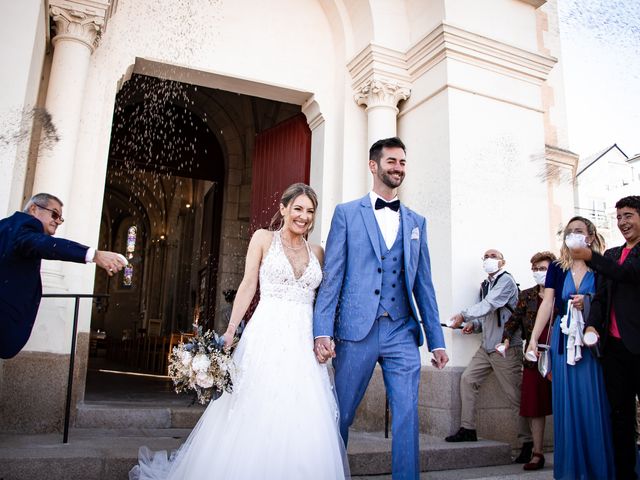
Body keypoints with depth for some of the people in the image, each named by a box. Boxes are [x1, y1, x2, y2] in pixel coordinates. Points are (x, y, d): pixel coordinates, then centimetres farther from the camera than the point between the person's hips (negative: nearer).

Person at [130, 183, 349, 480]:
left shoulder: (316, 252, 14)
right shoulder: (264, 238, 5)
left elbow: (320, 298, 15)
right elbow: (248, 286, 0)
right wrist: (230, 331, -7)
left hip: (304, 342, 4)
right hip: (267, 336, -3)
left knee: (304, 424, 1)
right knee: (255, 415, -1)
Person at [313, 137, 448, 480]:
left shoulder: (416, 222, 15)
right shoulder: (346, 213, 6)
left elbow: (423, 285, 13)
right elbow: (331, 277, -1)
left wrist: (436, 340, 8)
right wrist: (322, 331, -11)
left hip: (402, 332, 3)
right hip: (357, 329, -2)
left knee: (407, 417, 0)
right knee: (342, 415, 10)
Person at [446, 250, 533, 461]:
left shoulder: (506, 281, -9)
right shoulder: (485, 285, 17)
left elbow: (489, 305, -19)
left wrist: (463, 316, -12)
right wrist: (474, 325, 3)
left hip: (506, 347, -8)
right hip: (486, 346, 8)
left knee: (515, 395, -3)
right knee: (467, 379, 2)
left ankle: (528, 442, 8)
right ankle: (468, 429, 11)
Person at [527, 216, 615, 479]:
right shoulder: (557, 268, 7)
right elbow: (547, 304, 2)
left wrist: (587, 303, -16)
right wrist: (533, 339, -5)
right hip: (564, 339, 2)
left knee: (594, 402, 1)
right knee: (567, 403, 5)